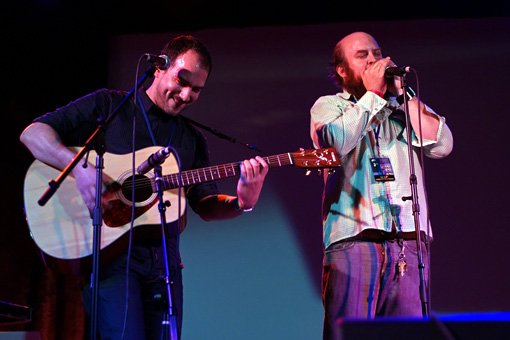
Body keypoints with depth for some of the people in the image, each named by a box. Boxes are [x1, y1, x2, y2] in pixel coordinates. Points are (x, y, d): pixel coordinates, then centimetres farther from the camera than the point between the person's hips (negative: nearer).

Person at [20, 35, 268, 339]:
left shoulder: (193, 140, 17)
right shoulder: (108, 105, 3)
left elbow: (205, 206, 13)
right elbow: (32, 133, -4)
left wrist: (242, 202, -8)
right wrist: (80, 167, -21)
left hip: (163, 259, 5)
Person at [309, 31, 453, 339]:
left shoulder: (405, 106, 22)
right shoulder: (328, 106, 15)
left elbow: (442, 145, 4)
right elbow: (338, 140, -9)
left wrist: (401, 94, 4)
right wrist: (373, 93, 1)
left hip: (410, 241, 3)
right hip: (354, 239, -2)